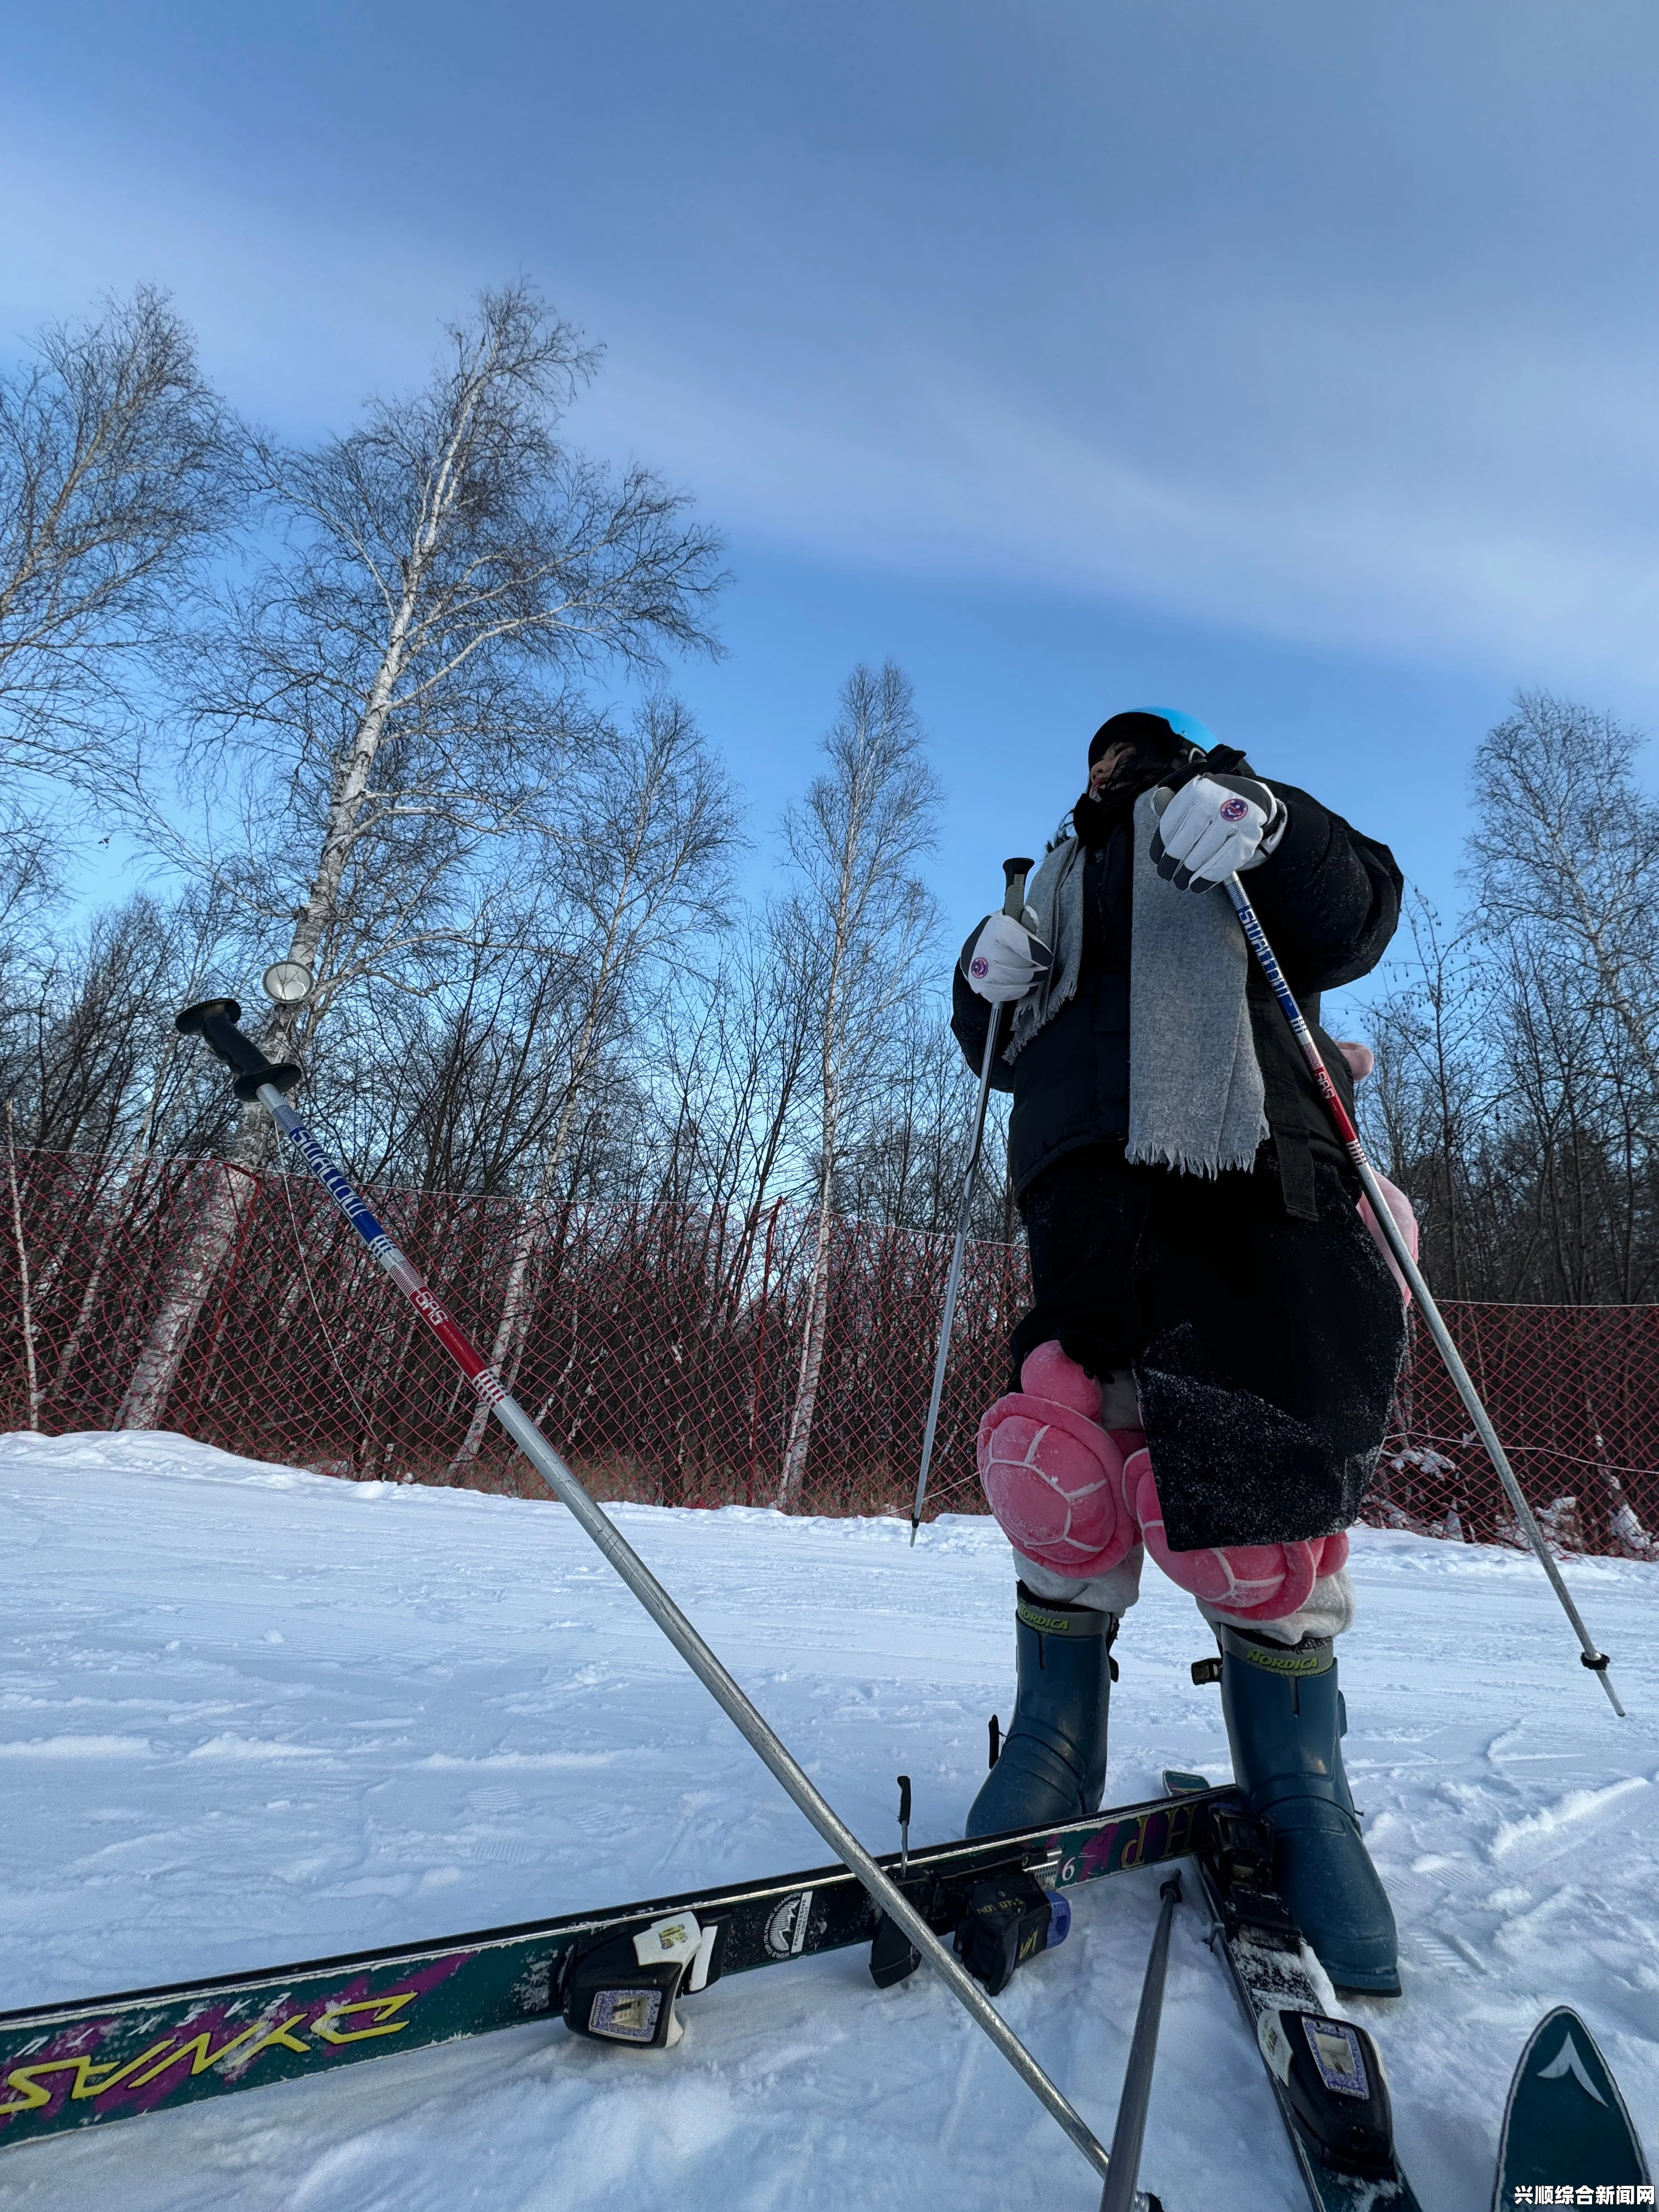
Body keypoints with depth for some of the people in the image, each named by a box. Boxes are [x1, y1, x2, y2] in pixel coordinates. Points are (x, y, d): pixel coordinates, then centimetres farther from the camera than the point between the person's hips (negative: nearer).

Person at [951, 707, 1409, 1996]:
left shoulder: (1229, 824, 23)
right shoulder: (1065, 880, 33)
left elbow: (1355, 922, 5)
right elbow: (1012, 1052, 24)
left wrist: (1270, 823, -12)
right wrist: (994, 986, 3)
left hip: (1246, 1174, -2)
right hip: (1091, 1176, 3)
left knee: (1253, 1494, -8)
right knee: (1066, 1460, -8)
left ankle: (1301, 1800, 13)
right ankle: (1053, 1761, 10)